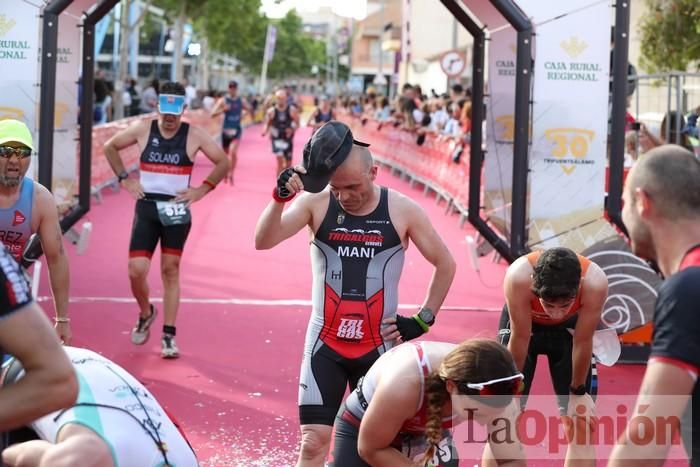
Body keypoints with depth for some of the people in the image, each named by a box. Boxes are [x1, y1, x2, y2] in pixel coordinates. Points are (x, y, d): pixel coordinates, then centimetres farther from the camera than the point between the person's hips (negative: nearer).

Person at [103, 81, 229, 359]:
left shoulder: (194, 136, -4)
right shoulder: (143, 130, -1)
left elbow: (223, 162, 4)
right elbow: (110, 147, 13)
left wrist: (202, 190, -3)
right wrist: (125, 179, 5)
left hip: (176, 210, -1)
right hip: (146, 207, 1)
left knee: (170, 271, 4)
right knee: (136, 270, -8)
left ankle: (169, 335, 10)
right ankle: (145, 313, 23)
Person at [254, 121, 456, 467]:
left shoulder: (402, 211, -5)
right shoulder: (316, 203, -6)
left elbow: (445, 265, 7)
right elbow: (263, 242, -18)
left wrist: (423, 320, 3)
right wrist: (280, 198, -34)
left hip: (379, 346, 1)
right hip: (325, 345, 0)